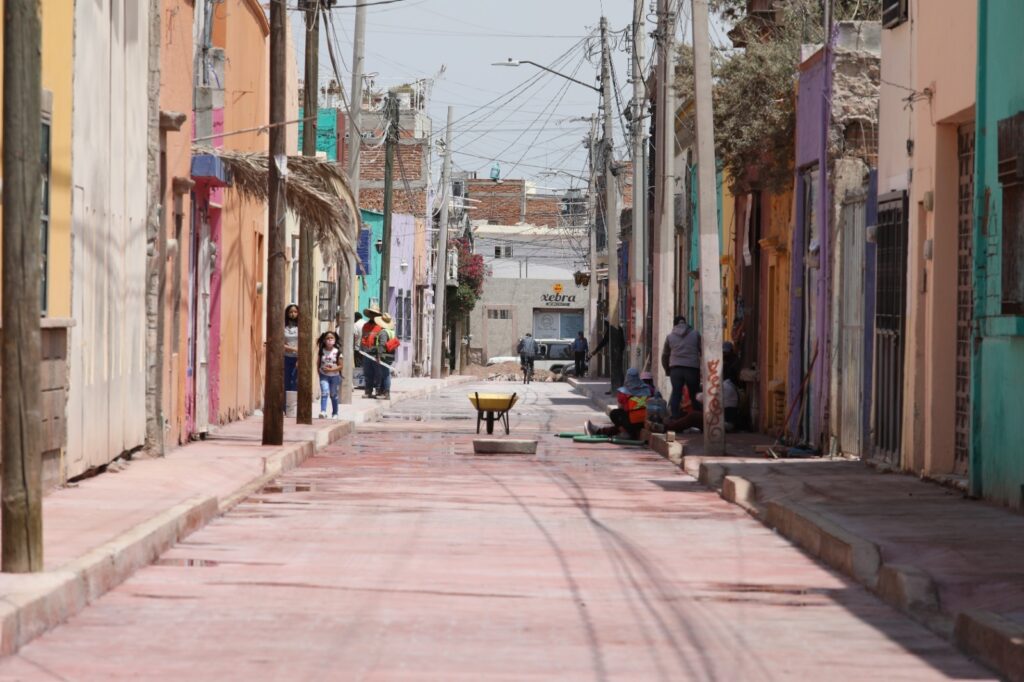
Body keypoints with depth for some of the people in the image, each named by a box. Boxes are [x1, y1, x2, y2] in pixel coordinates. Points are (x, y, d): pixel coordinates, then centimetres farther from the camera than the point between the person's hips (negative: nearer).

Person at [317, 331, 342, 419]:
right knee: (324, 393, -18)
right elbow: (318, 364, 5)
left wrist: (331, 370, -20)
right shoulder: (321, 351, -3)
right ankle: (323, 411, -24)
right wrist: (320, 371, -7)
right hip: (324, 376, 0)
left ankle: (335, 413, 24)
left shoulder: (337, 352, -7)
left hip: (335, 376, 0)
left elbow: (340, 366, -8)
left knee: (334, 395, 12)